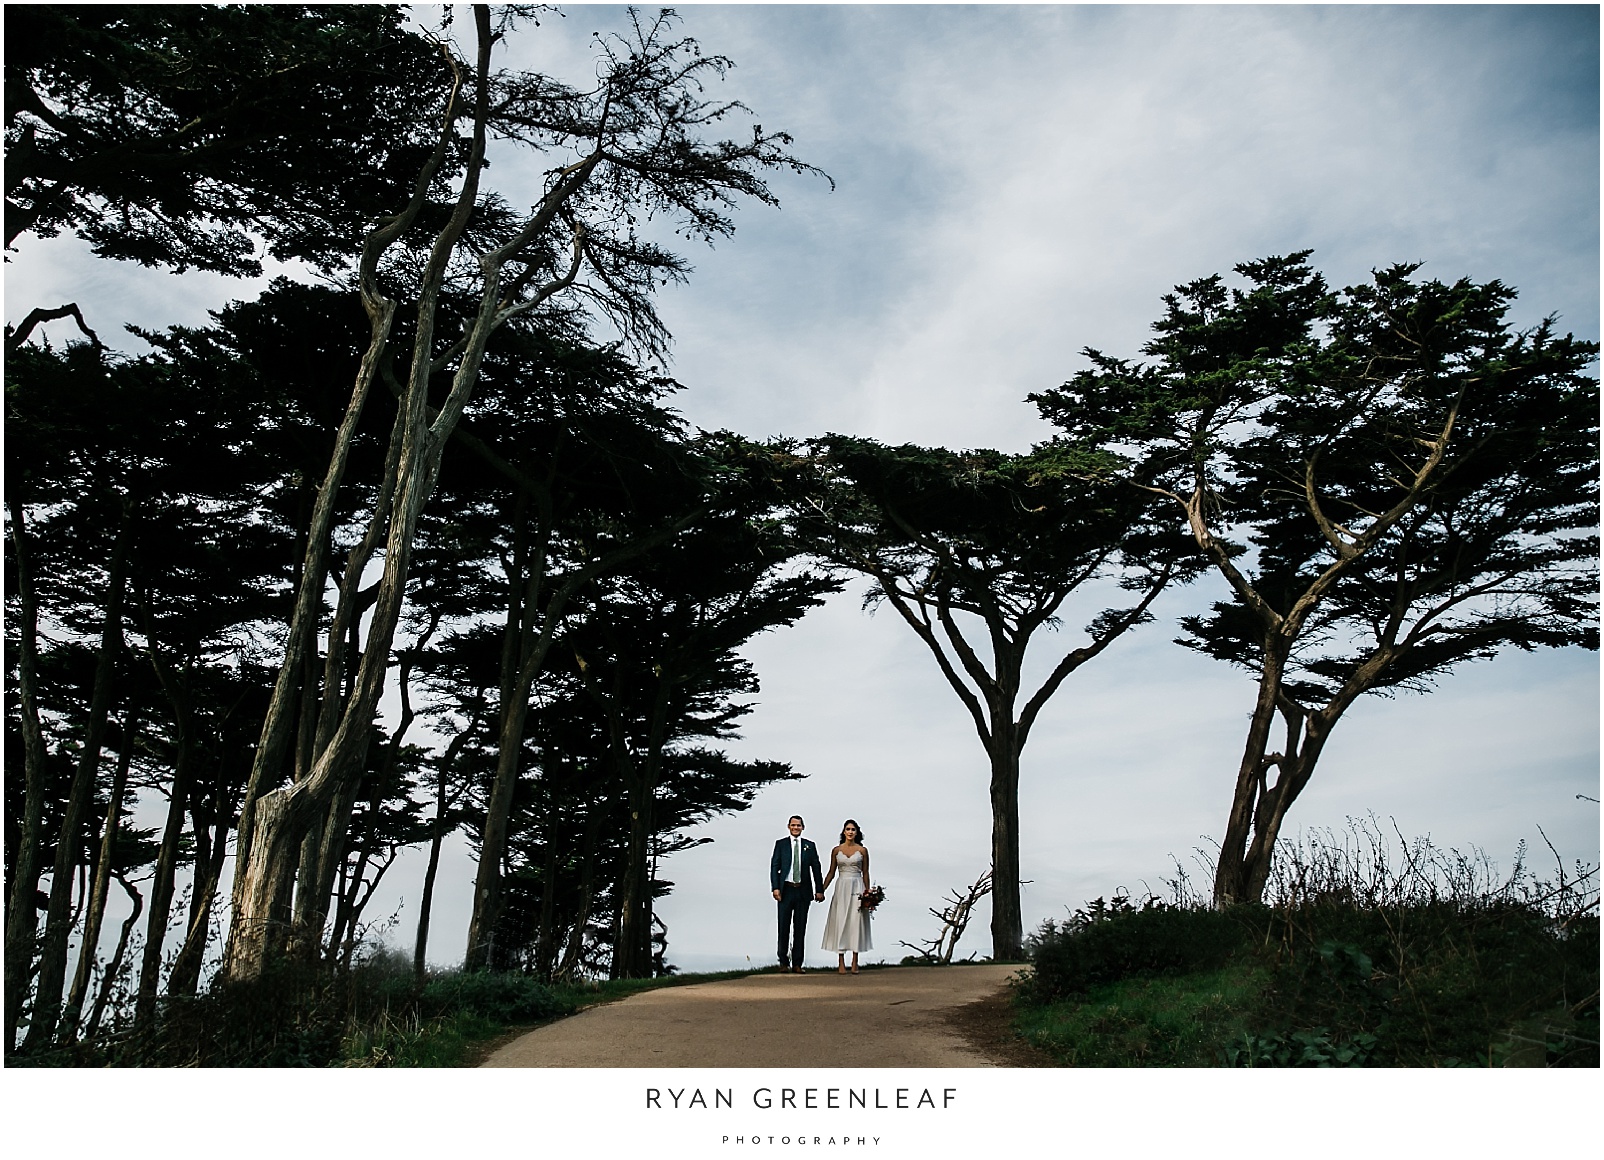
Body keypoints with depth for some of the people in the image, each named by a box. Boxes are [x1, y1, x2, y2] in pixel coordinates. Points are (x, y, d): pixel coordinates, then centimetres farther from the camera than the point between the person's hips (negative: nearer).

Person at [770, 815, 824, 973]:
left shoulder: (810, 846, 9)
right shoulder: (780, 844, 5)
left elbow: (816, 869, 9)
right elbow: (774, 867, 1)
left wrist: (819, 890, 3)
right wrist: (775, 888, -9)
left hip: (803, 891, 1)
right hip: (786, 890, -1)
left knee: (800, 928, 4)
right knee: (784, 927, 2)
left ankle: (797, 964, 9)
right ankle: (784, 961, 13)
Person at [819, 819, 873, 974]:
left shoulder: (863, 850, 4)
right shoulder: (836, 850, 7)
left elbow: (865, 873, 7)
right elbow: (831, 872, 10)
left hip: (857, 888, -1)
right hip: (841, 887, 1)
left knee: (856, 922, -3)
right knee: (840, 922, -4)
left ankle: (854, 963, 3)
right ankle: (841, 963, -2)